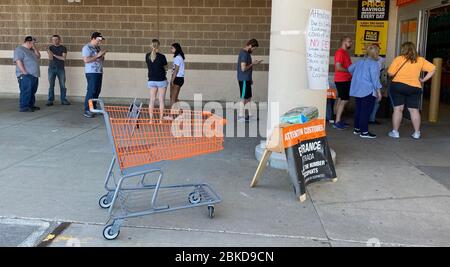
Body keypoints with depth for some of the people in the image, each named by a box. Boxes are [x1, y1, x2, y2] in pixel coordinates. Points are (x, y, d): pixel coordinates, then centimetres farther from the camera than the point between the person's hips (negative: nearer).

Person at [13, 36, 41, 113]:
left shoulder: (31, 50, 21)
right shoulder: (19, 49, -7)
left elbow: (38, 57, 18)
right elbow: (18, 61, -16)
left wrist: (35, 48, 7)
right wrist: (24, 72, -22)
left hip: (34, 75, 9)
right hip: (26, 76, -9)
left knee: (32, 91, 11)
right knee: (26, 91, -10)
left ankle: (31, 105, 19)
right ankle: (24, 107, -9)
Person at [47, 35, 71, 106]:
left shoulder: (63, 48, 5)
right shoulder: (50, 48, 7)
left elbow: (63, 58, -6)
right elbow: (50, 58, -5)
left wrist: (54, 55, -7)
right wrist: (49, 53, -22)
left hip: (61, 68, 0)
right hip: (52, 68, 0)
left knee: (63, 85, 1)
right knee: (51, 85, 0)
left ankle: (63, 100, 8)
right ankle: (50, 100, 4)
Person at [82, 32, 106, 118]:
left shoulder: (98, 48, 16)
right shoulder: (87, 47, -6)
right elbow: (86, 60, -18)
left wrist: (103, 55, 2)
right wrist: (97, 55, -17)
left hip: (99, 72, 8)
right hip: (91, 72, -8)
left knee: (97, 91, 8)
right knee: (91, 91, -9)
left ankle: (94, 108, 17)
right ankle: (87, 110, -5)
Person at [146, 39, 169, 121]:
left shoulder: (147, 56, 0)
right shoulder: (161, 57, -12)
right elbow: (165, 68, 0)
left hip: (151, 80, 3)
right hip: (161, 80, -3)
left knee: (152, 100, 8)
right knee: (161, 100, 4)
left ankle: (151, 119, 7)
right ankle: (161, 119, 6)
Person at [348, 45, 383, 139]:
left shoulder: (360, 62, 13)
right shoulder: (374, 64, -11)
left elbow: (350, 69, 27)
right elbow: (375, 78, -16)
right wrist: (378, 91, -11)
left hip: (356, 90, 8)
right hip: (368, 91, -8)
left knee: (358, 109, 15)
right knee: (366, 111, -4)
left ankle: (357, 129, 22)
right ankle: (364, 132, -2)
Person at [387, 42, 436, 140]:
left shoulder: (399, 59, -5)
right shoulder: (420, 60, 5)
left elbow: (390, 73, -7)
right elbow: (433, 69, 2)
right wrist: (424, 80, 6)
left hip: (398, 86, -2)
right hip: (414, 88, 2)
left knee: (398, 109, 3)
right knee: (414, 110, 9)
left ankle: (395, 132, 6)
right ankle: (417, 133, 14)